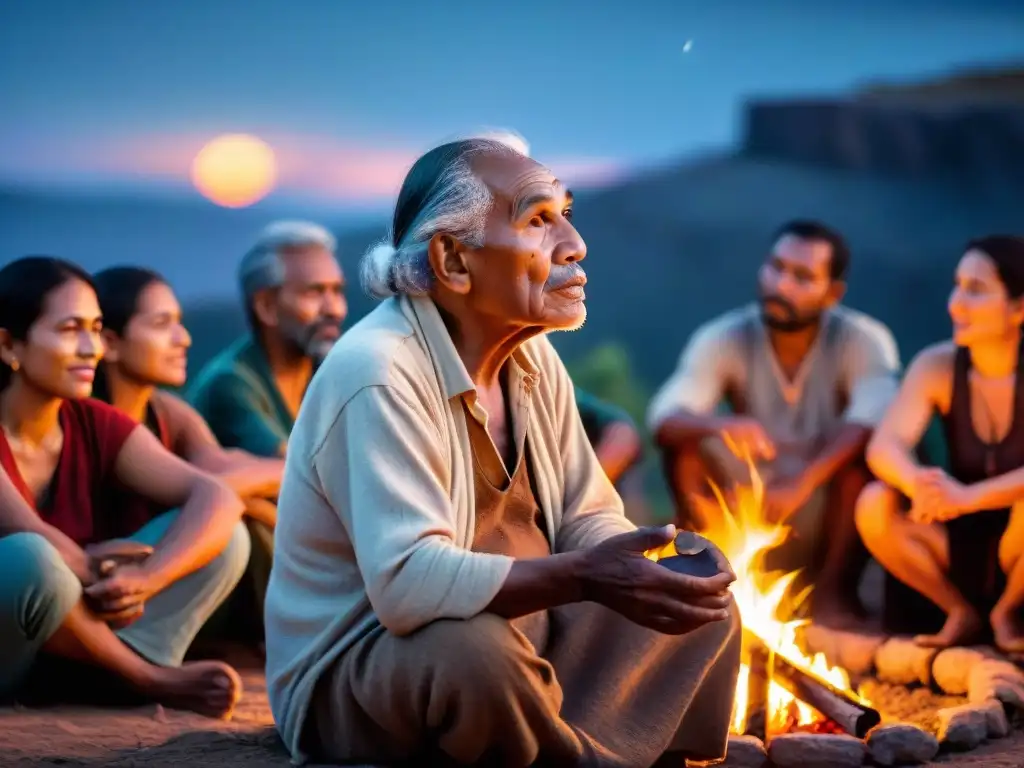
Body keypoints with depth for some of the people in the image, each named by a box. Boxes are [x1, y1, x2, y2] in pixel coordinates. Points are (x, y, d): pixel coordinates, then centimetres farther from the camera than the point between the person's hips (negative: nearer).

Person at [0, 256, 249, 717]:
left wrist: (146, 579, -28)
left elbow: (218, 501, -11)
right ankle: (154, 680, -16)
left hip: (68, 648, 5)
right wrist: (93, 564, -11)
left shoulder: (95, 425, 1)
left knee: (227, 538, -7)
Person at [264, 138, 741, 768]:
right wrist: (583, 578, -41)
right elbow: (407, 583, -36)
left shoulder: (533, 356, 1)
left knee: (702, 605, 4)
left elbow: (586, 520, 5)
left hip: (512, 631, 8)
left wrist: (646, 569, -16)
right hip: (354, 670, -8)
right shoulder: (378, 373, -26)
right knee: (476, 649, -37)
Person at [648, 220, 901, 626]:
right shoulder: (723, 338, -9)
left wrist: (803, 482, -45)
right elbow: (665, 416, -23)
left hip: (827, 525, -1)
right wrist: (721, 425, -45)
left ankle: (834, 589, -16)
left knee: (866, 442, -28)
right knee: (685, 440, -23)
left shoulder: (863, 340, -13)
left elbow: (876, 421, -31)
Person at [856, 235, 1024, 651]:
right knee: (874, 504, -23)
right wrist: (918, 483, -42)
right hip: (963, 541, 3)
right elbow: (883, 447, -20)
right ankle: (961, 612, 1)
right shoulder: (937, 366, -7)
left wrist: (970, 496, -47)